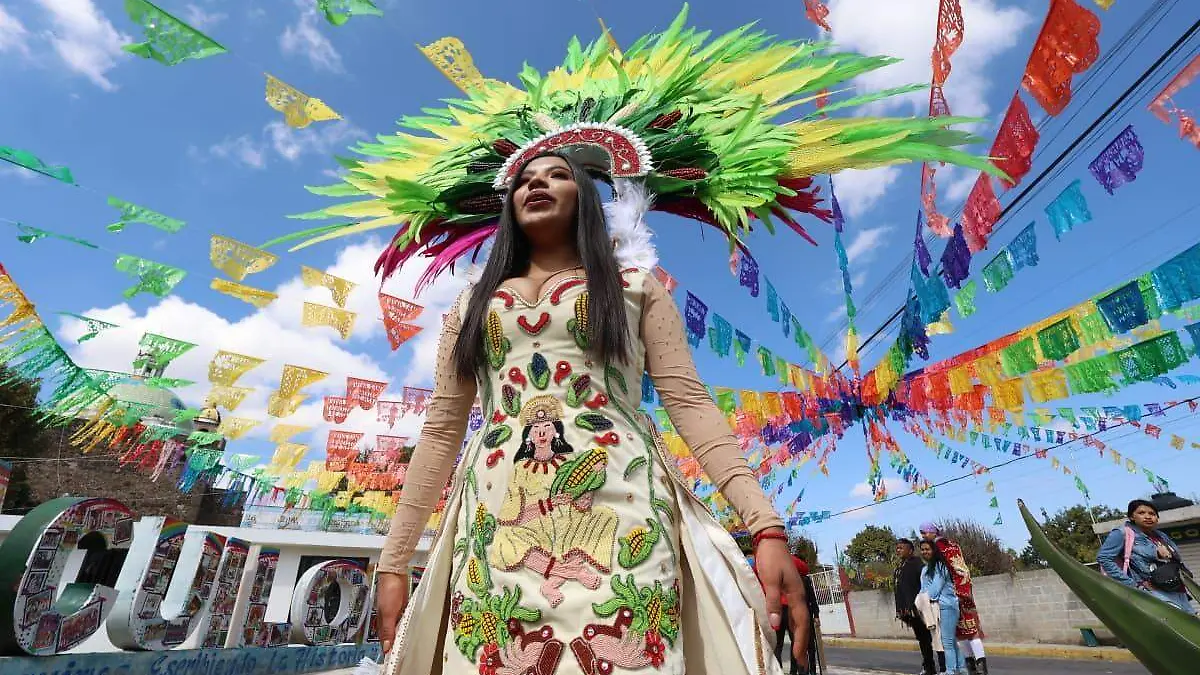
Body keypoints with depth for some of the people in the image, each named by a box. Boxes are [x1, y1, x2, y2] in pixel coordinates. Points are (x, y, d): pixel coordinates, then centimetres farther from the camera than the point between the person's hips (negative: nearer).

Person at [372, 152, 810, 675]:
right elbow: (442, 431, 15)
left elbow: (688, 402, 3)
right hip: (497, 524, 3)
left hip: (618, 514, -2)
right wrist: (394, 561, 10)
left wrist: (765, 523, -8)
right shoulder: (473, 304, 19)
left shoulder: (636, 288, 13)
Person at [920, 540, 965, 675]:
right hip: (934, 607, 8)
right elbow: (924, 589, 15)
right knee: (951, 640, 12)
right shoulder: (925, 569, 16)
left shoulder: (940, 565, -10)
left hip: (946, 606, -8)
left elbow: (936, 587, -15)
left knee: (947, 641, -6)